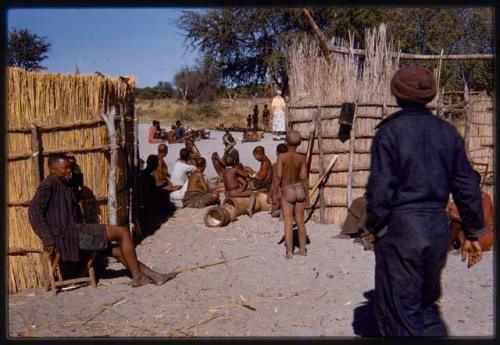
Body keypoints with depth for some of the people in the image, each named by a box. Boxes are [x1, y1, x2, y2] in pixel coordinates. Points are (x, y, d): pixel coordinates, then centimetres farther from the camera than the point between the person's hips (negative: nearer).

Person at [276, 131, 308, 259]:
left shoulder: (281, 156, -13)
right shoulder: (302, 158, -5)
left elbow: (279, 176, -14)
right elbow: (304, 177, -4)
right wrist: (306, 194, 6)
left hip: (287, 192, -3)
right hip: (300, 190, 3)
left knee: (288, 223, 3)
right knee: (300, 221, 14)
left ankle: (289, 252, 4)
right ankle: (302, 249, 21)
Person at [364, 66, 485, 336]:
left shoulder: (390, 131, -10)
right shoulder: (448, 132, 6)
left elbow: (380, 188, -14)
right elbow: (467, 187, 8)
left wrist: (373, 228, -1)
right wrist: (473, 233, 15)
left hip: (400, 227, -5)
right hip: (438, 228, 6)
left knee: (400, 310, 5)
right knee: (427, 301, 22)